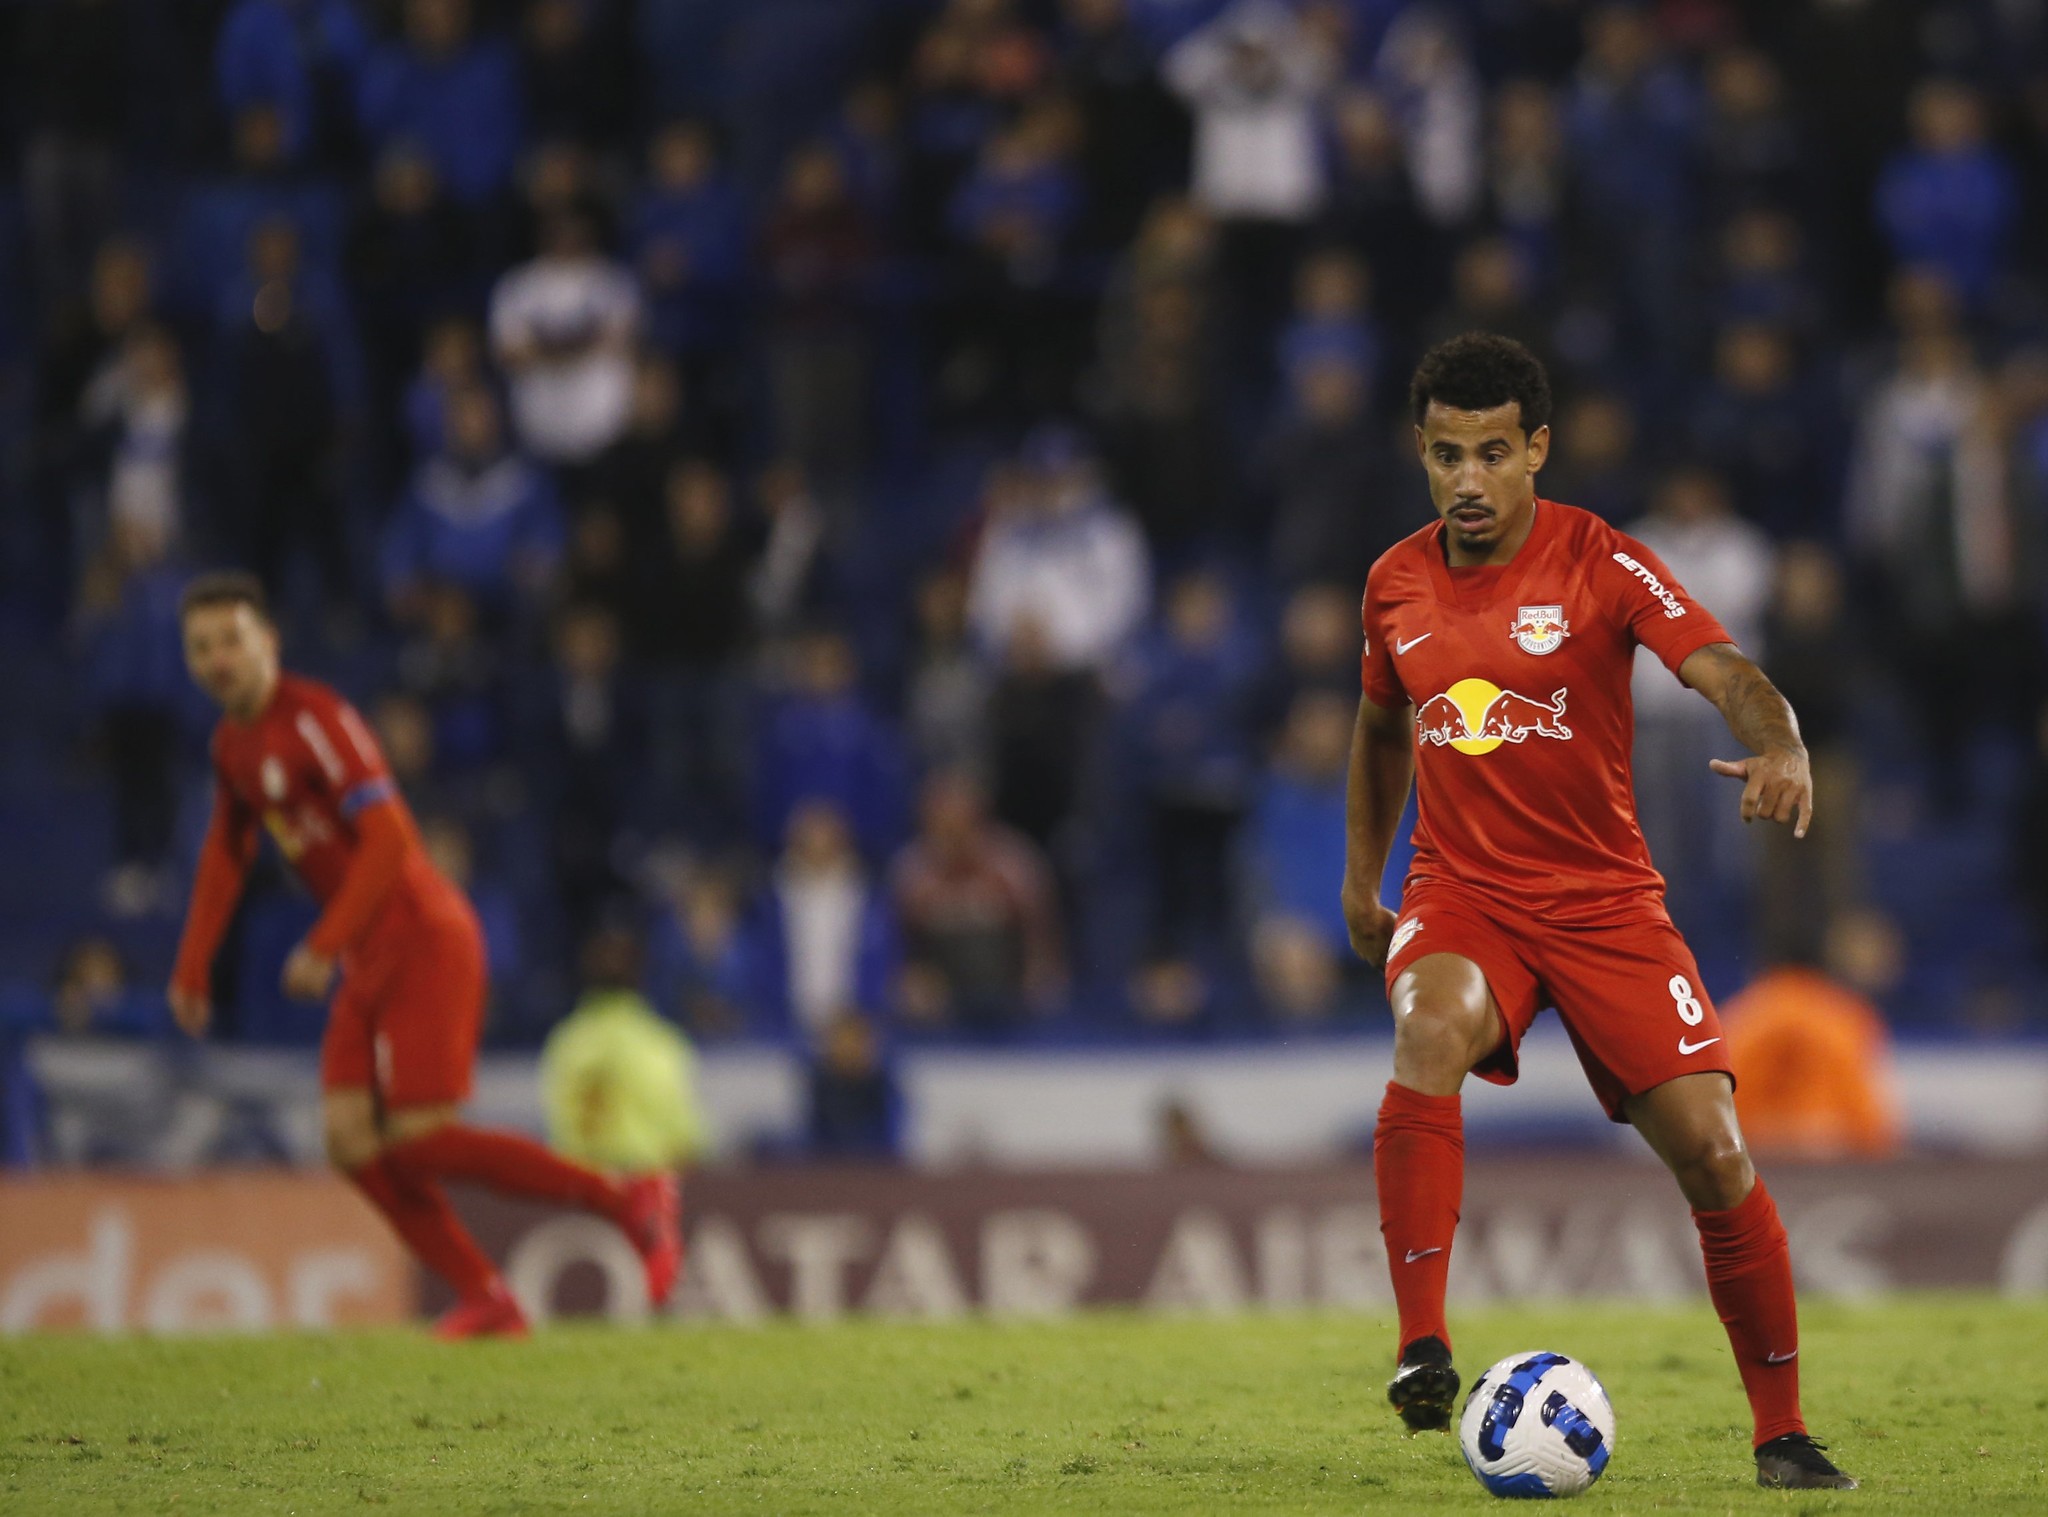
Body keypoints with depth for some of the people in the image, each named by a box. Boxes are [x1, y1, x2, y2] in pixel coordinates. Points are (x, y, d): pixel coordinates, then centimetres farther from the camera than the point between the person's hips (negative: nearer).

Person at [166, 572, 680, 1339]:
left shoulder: (314, 719, -16)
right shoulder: (233, 744, 12)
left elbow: (389, 839, -23)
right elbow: (226, 853, 27)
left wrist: (324, 946, -26)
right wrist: (192, 968, 21)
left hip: (424, 941, -9)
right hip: (370, 962, 9)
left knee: (417, 1142, -13)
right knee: (350, 1139, -3)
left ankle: (628, 1198, -5)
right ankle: (485, 1298, 0)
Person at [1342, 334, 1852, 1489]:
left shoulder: (1602, 563, -8)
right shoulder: (1396, 584, 6)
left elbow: (1730, 675, -20)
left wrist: (1779, 747, -42)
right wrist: (1361, 875, 24)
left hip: (1604, 902, -2)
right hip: (1460, 895, 2)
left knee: (1711, 1150, -11)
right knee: (1432, 1031, -34)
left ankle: (1784, 1434, 6)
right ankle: (1423, 1351, -34)